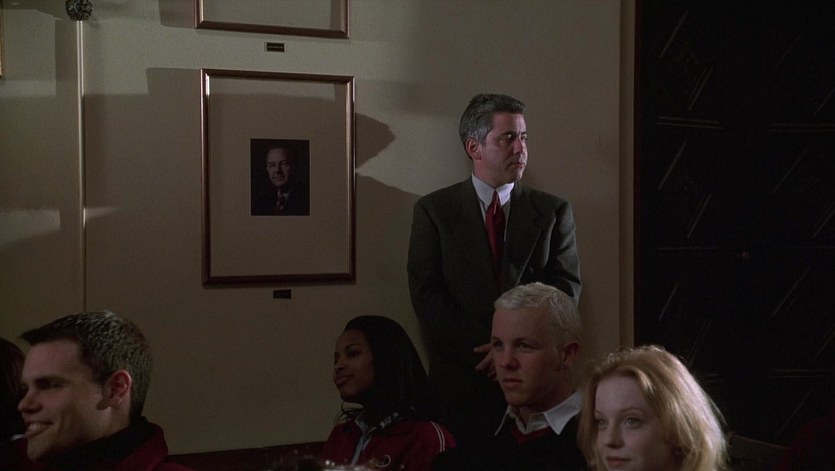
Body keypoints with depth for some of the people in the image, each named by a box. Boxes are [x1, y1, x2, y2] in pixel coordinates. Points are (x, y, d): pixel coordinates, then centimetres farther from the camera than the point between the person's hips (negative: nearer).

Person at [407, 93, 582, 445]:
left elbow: (566, 287, 2)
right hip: (460, 376, -1)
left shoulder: (554, 211, 8)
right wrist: (483, 350, -12)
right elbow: (426, 294, -3)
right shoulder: (434, 210, 4)